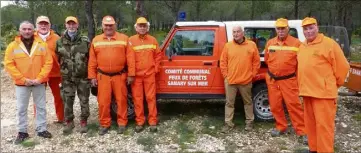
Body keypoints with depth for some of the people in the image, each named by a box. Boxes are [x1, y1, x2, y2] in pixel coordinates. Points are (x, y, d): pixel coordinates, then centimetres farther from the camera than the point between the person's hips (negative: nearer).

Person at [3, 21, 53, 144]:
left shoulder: (42, 45, -1)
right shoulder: (13, 46, -2)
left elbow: (48, 62, -3)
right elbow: (9, 65, -6)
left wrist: (40, 78, -13)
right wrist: (23, 79, -13)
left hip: (39, 83, 1)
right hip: (21, 84, 0)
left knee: (41, 107, 9)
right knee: (21, 109, 8)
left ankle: (41, 129, 23)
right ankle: (22, 132, 22)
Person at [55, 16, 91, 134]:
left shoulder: (85, 41, -2)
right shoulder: (60, 42, 4)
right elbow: (57, 59, 11)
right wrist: (63, 70, 7)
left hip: (83, 76, -2)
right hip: (67, 78, 2)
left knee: (84, 100, 6)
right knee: (67, 101, 8)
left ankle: (83, 122, 19)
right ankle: (69, 122, 23)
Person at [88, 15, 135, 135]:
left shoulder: (124, 38, 2)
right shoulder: (96, 40, 8)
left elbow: (130, 58, -2)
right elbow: (92, 60, 8)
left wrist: (130, 74, -6)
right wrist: (92, 76, 3)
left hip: (120, 76, -1)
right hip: (103, 76, 2)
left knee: (121, 100, 6)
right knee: (103, 102, 5)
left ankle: (122, 123, 19)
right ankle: (104, 124, 19)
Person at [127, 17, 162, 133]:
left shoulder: (152, 40, 6)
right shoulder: (131, 40, 0)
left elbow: (158, 55, 11)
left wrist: (156, 68, 4)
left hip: (150, 74, 1)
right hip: (136, 75, -1)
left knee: (151, 98, 3)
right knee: (137, 99, 5)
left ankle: (153, 122, 11)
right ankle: (139, 122, 15)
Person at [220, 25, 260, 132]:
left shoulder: (252, 45, 1)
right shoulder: (228, 45, 3)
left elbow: (256, 62, 5)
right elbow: (223, 62, 4)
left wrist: (252, 74, 0)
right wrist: (226, 75, -1)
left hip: (246, 81, 0)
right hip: (230, 80, 1)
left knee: (248, 102, 13)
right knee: (229, 103, 6)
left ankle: (249, 121, 28)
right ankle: (228, 123, 15)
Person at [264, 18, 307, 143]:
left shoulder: (296, 43, -10)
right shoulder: (270, 43, 5)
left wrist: (289, 71, 0)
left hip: (288, 80, -4)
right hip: (272, 79, 5)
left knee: (294, 105, -5)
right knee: (275, 105, 10)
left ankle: (302, 131, 6)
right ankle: (281, 127, 27)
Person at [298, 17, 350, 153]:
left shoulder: (329, 43, -8)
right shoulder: (302, 46, 14)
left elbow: (343, 66, -5)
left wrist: (335, 84, 4)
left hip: (323, 92, -7)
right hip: (307, 91, 8)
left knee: (323, 125, -4)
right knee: (310, 123, 16)